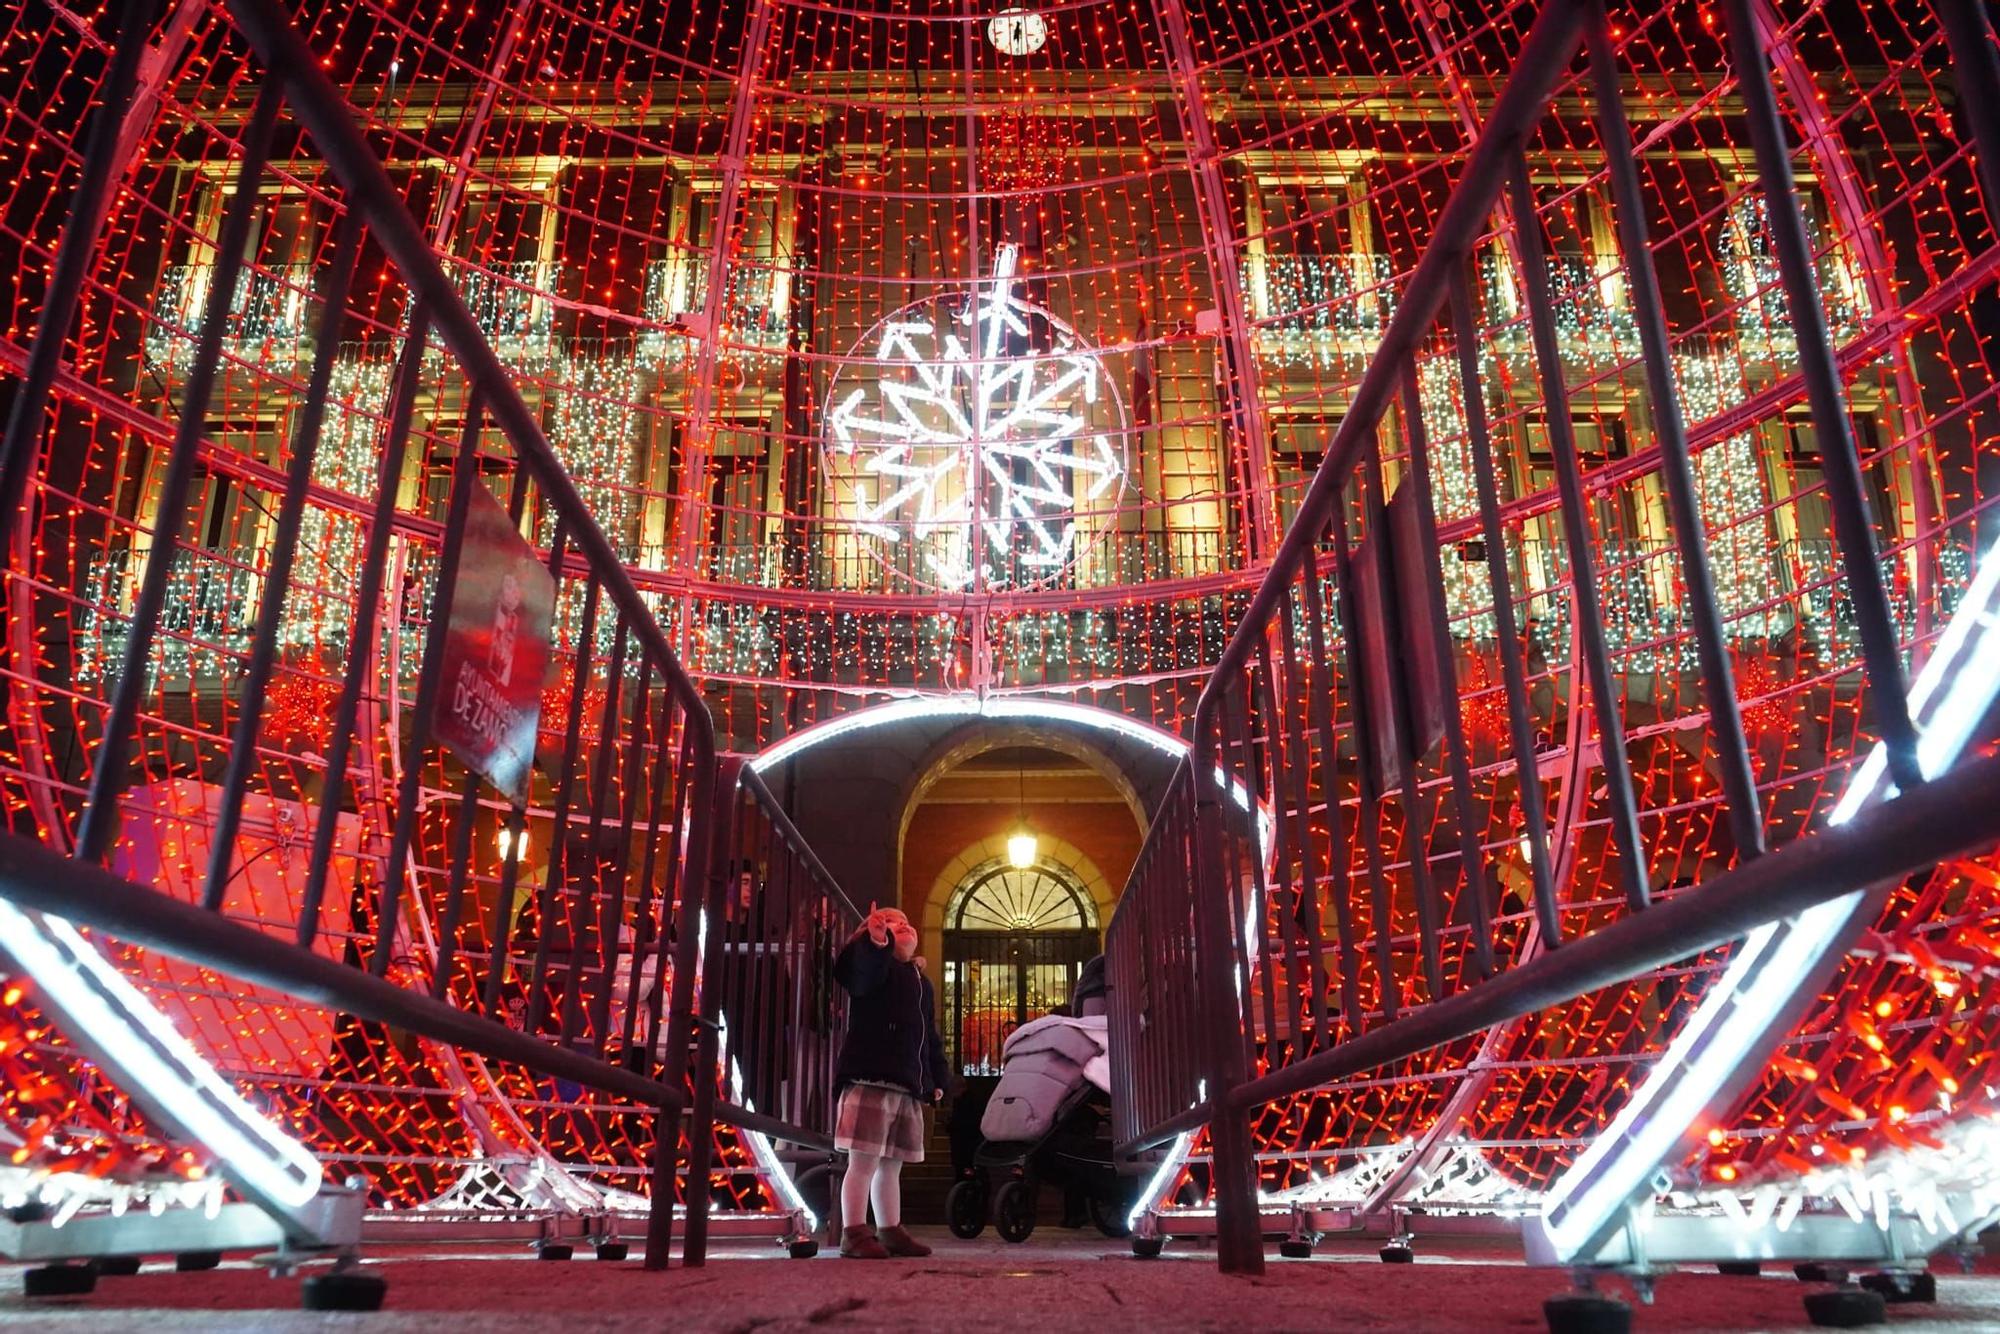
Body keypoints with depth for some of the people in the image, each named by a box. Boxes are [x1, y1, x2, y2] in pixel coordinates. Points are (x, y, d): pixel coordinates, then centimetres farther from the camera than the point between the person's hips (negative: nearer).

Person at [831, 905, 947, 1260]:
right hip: (871, 1079, -8)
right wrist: (876, 941, -46)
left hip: (908, 1085, 8)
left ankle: (890, 1232, 20)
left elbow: (930, 1036, 27)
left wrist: (937, 1078, 20)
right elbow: (859, 976, -28)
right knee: (864, 1161, -7)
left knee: (891, 1164, 14)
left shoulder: (920, 980, 25)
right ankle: (854, 1234, -4)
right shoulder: (873, 961, 0)